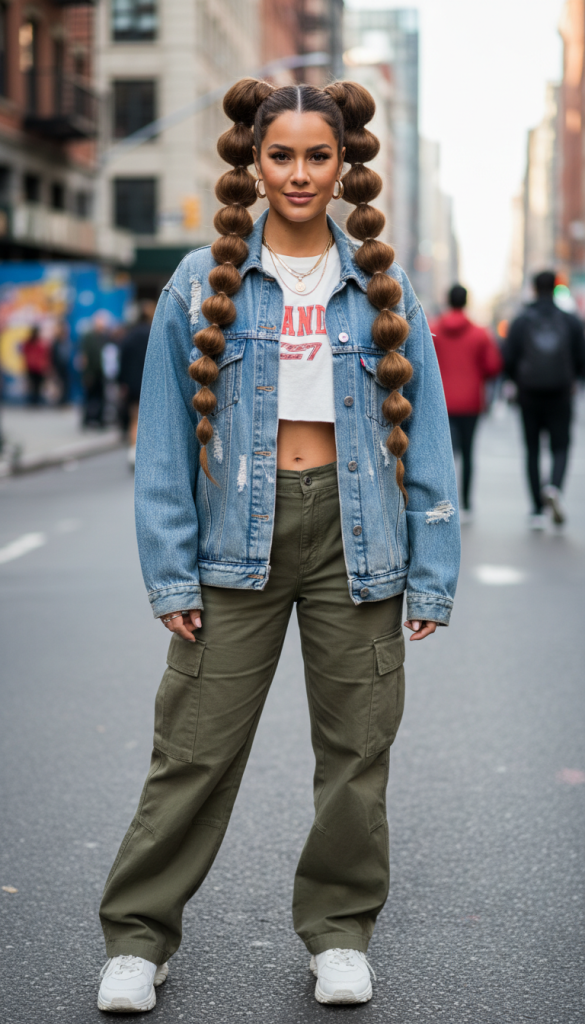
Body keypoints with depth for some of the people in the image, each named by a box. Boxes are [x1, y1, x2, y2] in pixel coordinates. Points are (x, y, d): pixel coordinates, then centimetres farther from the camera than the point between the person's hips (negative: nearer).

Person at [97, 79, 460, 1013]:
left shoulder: (382, 287, 7)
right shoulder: (203, 284, 3)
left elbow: (425, 436, 7)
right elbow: (166, 439, 2)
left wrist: (432, 574, 0)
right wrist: (172, 573, -5)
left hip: (354, 533, 1)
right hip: (239, 535, -1)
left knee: (355, 746, 8)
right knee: (196, 747, 1)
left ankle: (340, 931, 26)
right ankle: (138, 936, 17)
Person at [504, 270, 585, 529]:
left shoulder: (521, 321, -1)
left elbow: (508, 359, -3)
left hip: (529, 394, 0)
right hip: (560, 394, 0)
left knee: (532, 451, 9)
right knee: (560, 447, 8)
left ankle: (538, 512, 7)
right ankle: (554, 488, -24)